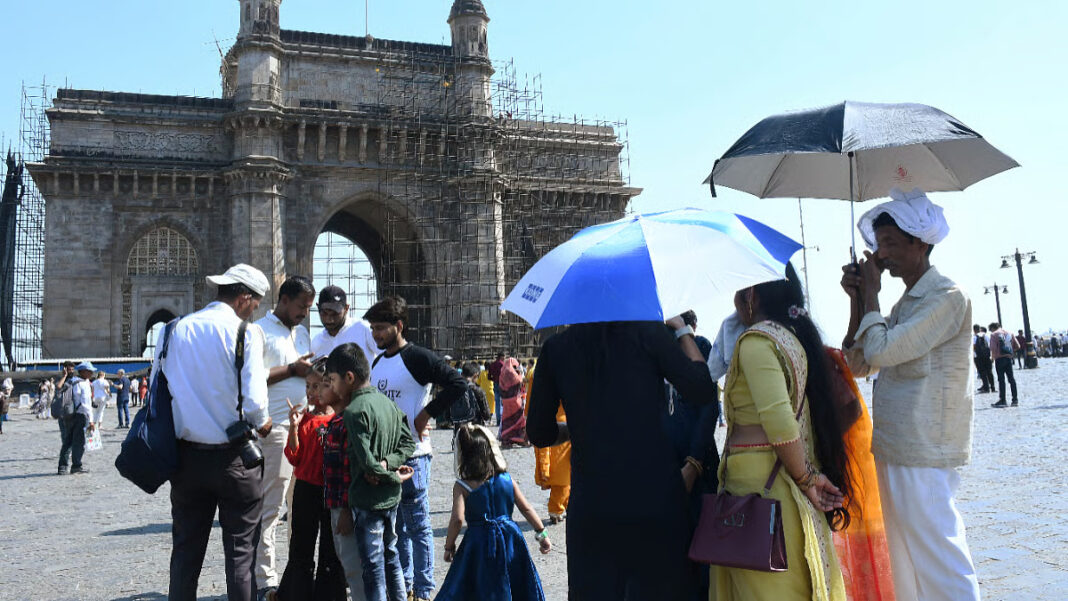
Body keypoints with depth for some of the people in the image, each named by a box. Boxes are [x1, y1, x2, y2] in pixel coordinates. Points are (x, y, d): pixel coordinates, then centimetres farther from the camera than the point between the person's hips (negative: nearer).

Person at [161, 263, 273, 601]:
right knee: (241, 550, 7)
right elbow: (254, 399, -18)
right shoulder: (246, 332, -11)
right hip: (232, 456, -4)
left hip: (186, 455, 5)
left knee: (186, 549, 15)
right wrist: (262, 423, 2)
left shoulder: (176, 330, 3)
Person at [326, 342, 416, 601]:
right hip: (391, 496, 8)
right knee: (390, 555, 20)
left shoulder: (355, 410, -18)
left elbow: (366, 460, -23)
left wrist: (393, 476, -10)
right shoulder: (388, 403, 6)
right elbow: (408, 443, 6)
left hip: (367, 499, -8)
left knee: (373, 564, 2)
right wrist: (389, 462, -7)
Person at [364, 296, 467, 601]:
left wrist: (426, 414, -17)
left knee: (418, 525, 2)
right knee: (396, 525, 17)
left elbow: (458, 384, -20)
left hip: (411, 455, -8)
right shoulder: (378, 361, 12)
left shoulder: (417, 358, -12)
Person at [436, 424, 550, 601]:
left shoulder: (462, 486, -8)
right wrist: (542, 534, 13)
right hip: (510, 540, 3)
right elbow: (526, 509, 4)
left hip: (479, 543, -3)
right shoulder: (507, 479, 1)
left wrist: (449, 547, -3)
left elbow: (457, 519, -17)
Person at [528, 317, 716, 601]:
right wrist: (682, 330, 7)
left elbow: (540, 433, 6)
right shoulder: (648, 332, -5)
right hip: (655, 496, -1)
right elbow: (703, 390, -3)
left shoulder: (555, 348, 2)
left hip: (590, 502, 2)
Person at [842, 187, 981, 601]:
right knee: (903, 565, 17)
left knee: (940, 566, -2)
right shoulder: (905, 303, 15)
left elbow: (881, 351, -21)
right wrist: (857, 300, 4)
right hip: (893, 452, 9)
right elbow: (858, 364, 12)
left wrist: (871, 294, -7)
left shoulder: (948, 298, -12)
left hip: (924, 457, -9)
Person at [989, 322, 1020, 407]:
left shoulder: (994, 334, -5)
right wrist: (1010, 351, 18)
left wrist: (993, 356, 1)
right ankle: (1015, 400, 12)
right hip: (1009, 358, 5)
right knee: (1011, 378, 10)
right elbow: (1017, 346, 9)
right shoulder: (1009, 333, 12)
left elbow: (993, 348, -15)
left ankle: (1002, 400, -3)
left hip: (999, 358, -5)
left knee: (1001, 379, -3)